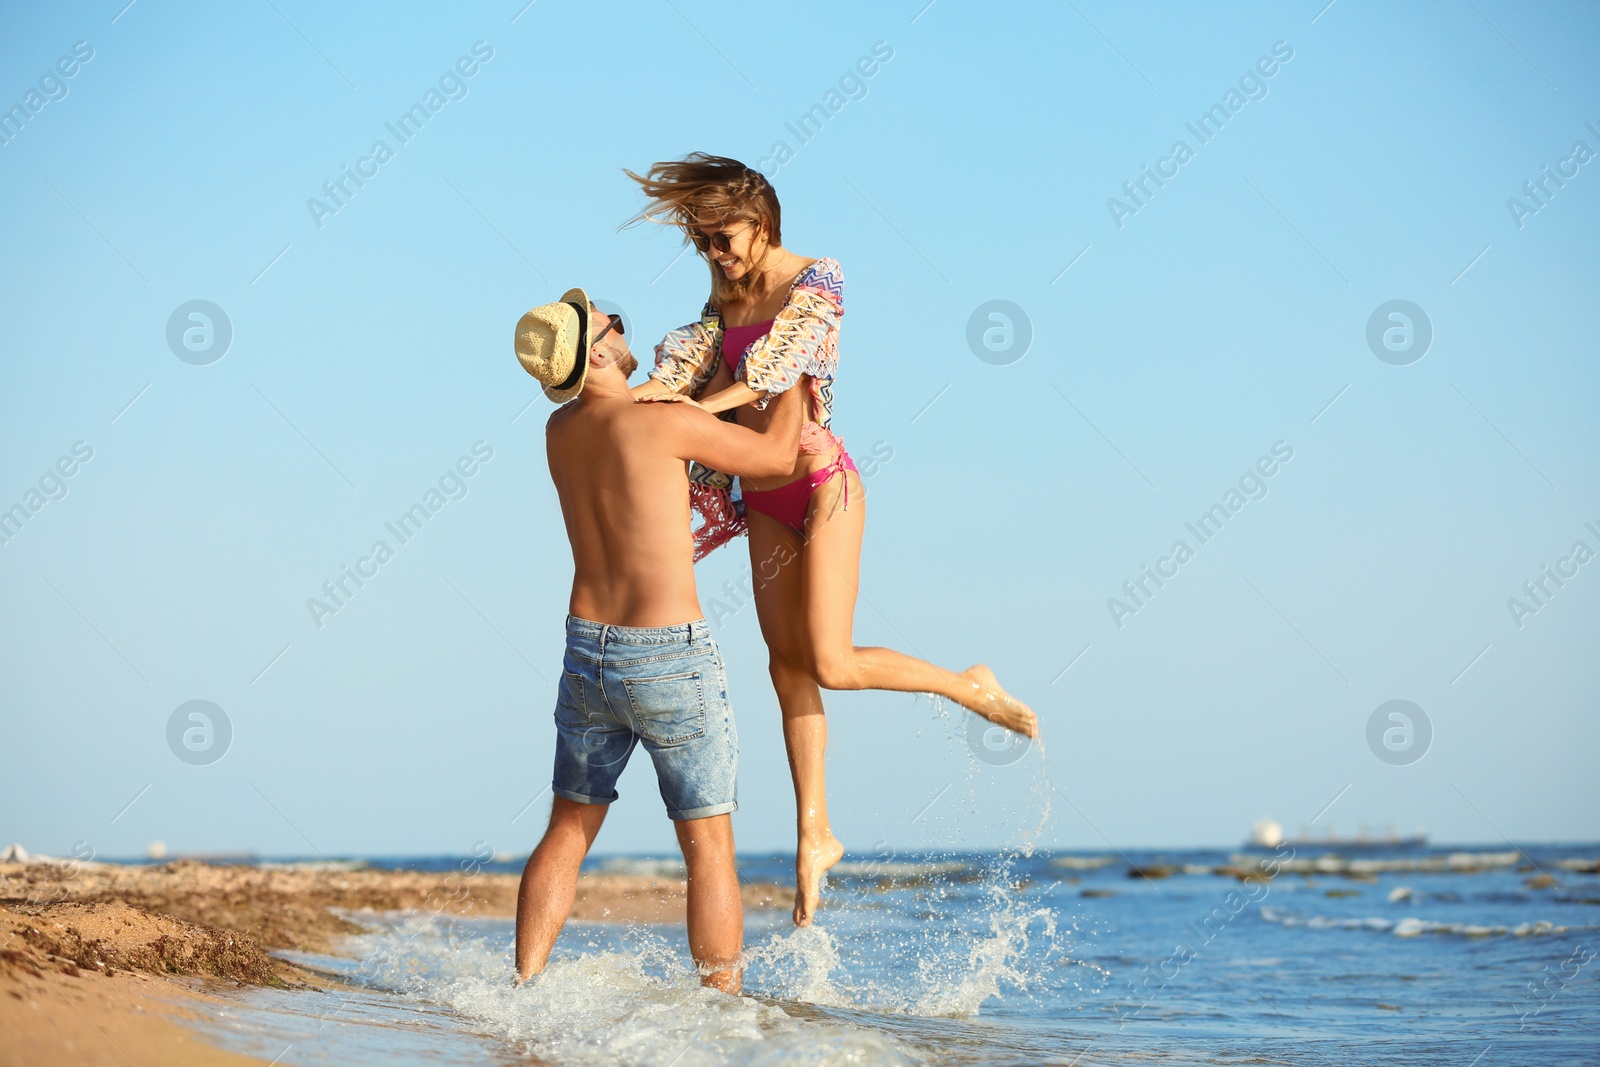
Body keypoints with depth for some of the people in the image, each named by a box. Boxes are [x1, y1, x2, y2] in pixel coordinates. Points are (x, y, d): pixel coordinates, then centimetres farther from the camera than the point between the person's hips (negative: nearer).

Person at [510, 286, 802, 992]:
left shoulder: (560, 431, 6)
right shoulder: (664, 423, -14)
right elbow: (776, 456, 0)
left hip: (587, 656, 6)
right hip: (670, 661, -6)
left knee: (567, 833, 15)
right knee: (708, 848, 2)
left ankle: (523, 989, 10)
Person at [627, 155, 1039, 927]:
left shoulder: (815, 281, -10)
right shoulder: (728, 294, 11)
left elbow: (780, 359, -23)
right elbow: (696, 356, -2)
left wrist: (702, 404, -34)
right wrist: (648, 390, -23)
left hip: (821, 483, -7)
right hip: (765, 496, 7)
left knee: (831, 665, -11)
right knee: (787, 663, 6)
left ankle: (969, 686, 12)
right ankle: (814, 834, 11)